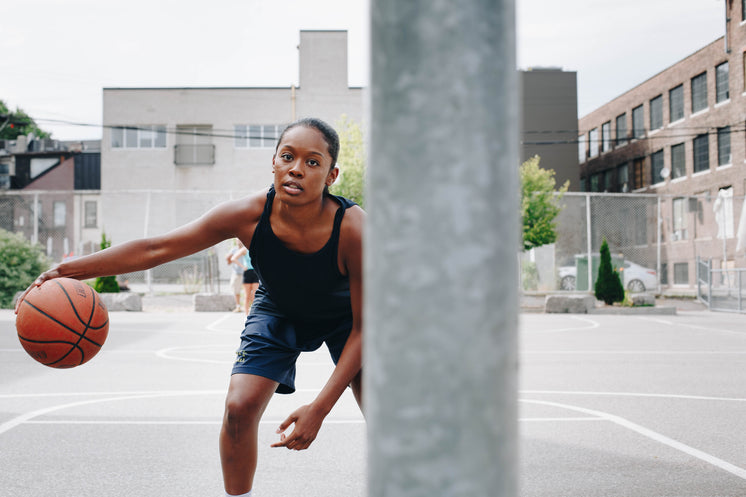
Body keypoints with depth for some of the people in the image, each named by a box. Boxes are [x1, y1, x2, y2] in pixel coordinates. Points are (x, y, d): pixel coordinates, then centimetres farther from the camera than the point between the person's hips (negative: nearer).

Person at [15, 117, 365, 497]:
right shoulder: (248, 215, -33)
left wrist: (320, 408, -33)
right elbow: (156, 248, -27)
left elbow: (364, 326, -28)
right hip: (277, 312, 1)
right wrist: (67, 271, -35)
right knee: (239, 408, -13)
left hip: (343, 318, -1)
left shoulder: (354, 230, -38)